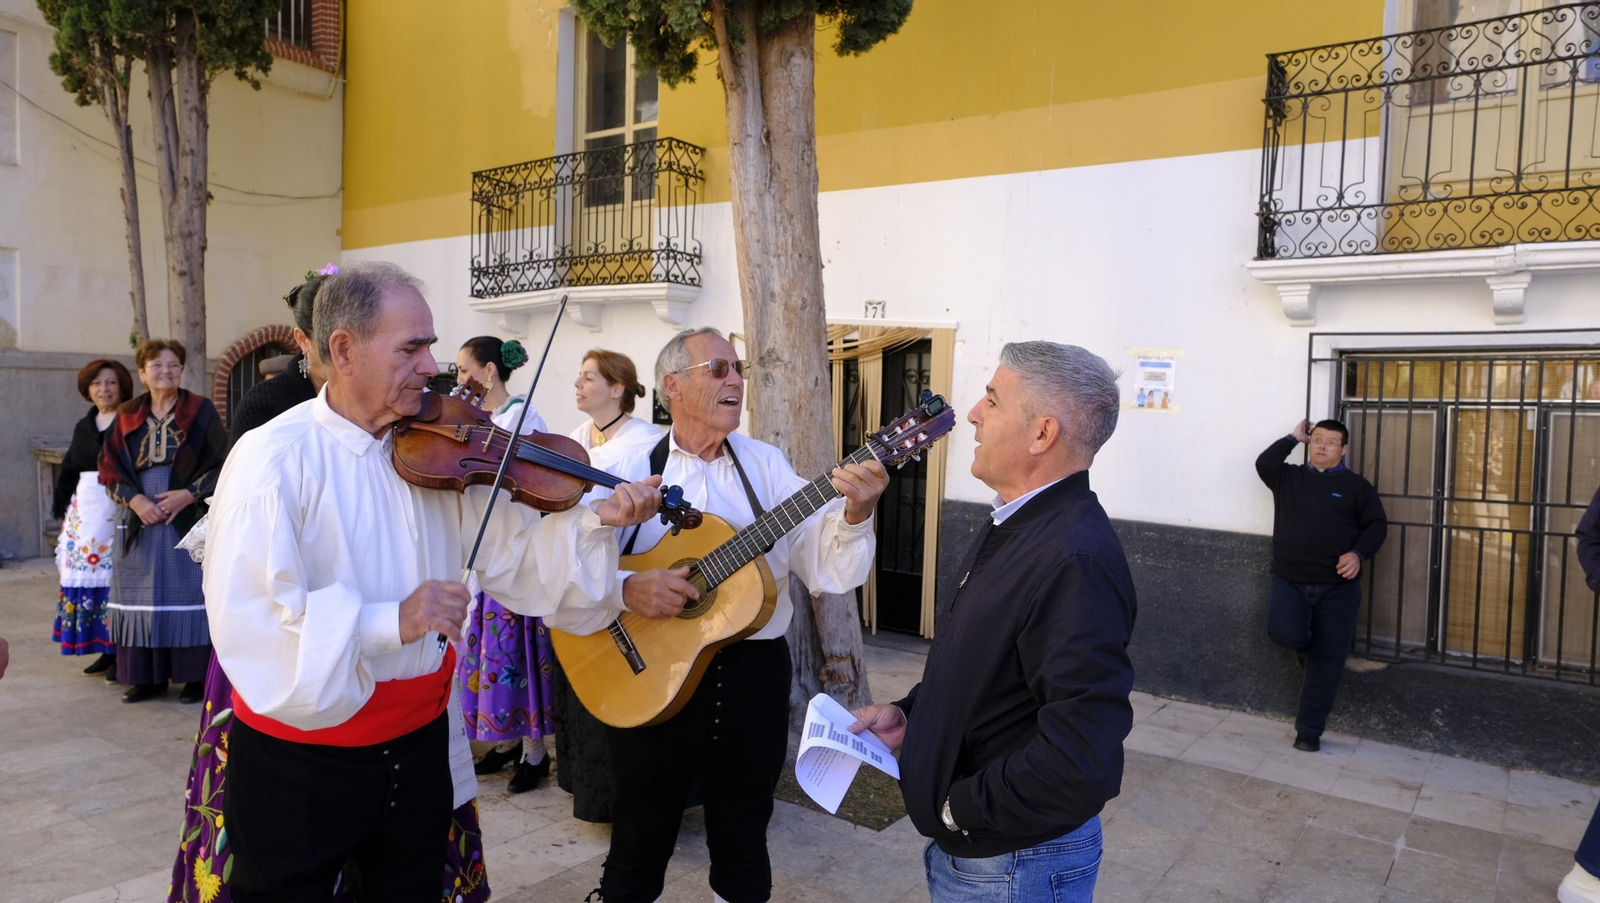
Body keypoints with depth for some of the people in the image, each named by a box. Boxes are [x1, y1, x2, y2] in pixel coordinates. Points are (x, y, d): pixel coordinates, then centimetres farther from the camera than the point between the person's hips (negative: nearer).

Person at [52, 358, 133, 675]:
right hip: (85, 511, 7)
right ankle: (106, 651, 16)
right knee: (85, 575, 6)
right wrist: (63, 511, 16)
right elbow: (68, 471, 23)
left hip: (120, 509, -7)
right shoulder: (83, 427, 16)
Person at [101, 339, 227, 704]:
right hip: (139, 520, 3)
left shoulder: (201, 410, 1)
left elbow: (220, 464, -3)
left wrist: (188, 494, -15)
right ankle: (148, 676, 14)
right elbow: (111, 469, 8)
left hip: (189, 520, -3)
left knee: (188, 596, -2)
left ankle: (195, 675, 5)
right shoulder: (128, 416, 10)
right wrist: (135, 499, -9)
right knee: (143, 597, 5)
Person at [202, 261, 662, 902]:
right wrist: (390, 622, -34)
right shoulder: (274, 459, -18)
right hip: (301, 758, -5)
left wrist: (597, 520, -17)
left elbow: (509, 556, -2)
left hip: (420, 741, 5)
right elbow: (246, 620, -26)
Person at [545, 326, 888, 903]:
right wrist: (626, 591, -27)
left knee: (743, 847, 18)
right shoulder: (627, 475, -7)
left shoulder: (765, 466, 0)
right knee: (638, 852, 15)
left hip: (753, 677, 2)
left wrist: (854, 516, -25)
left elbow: (828, 571, -7)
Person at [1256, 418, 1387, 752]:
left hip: (1337, 588, 0)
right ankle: (1306, 645, 15)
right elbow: (1263, 464, -8)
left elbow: (1377, 526, 2)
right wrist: (1293, 438, -2)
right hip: (1288, 581, 1)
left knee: (1326, 662, 1)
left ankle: (1309, 731, 13)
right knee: (1284, 633, -25)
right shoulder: (1289, 477, 9)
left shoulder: (1356, 486, 5)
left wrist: (1359, 554, -16)